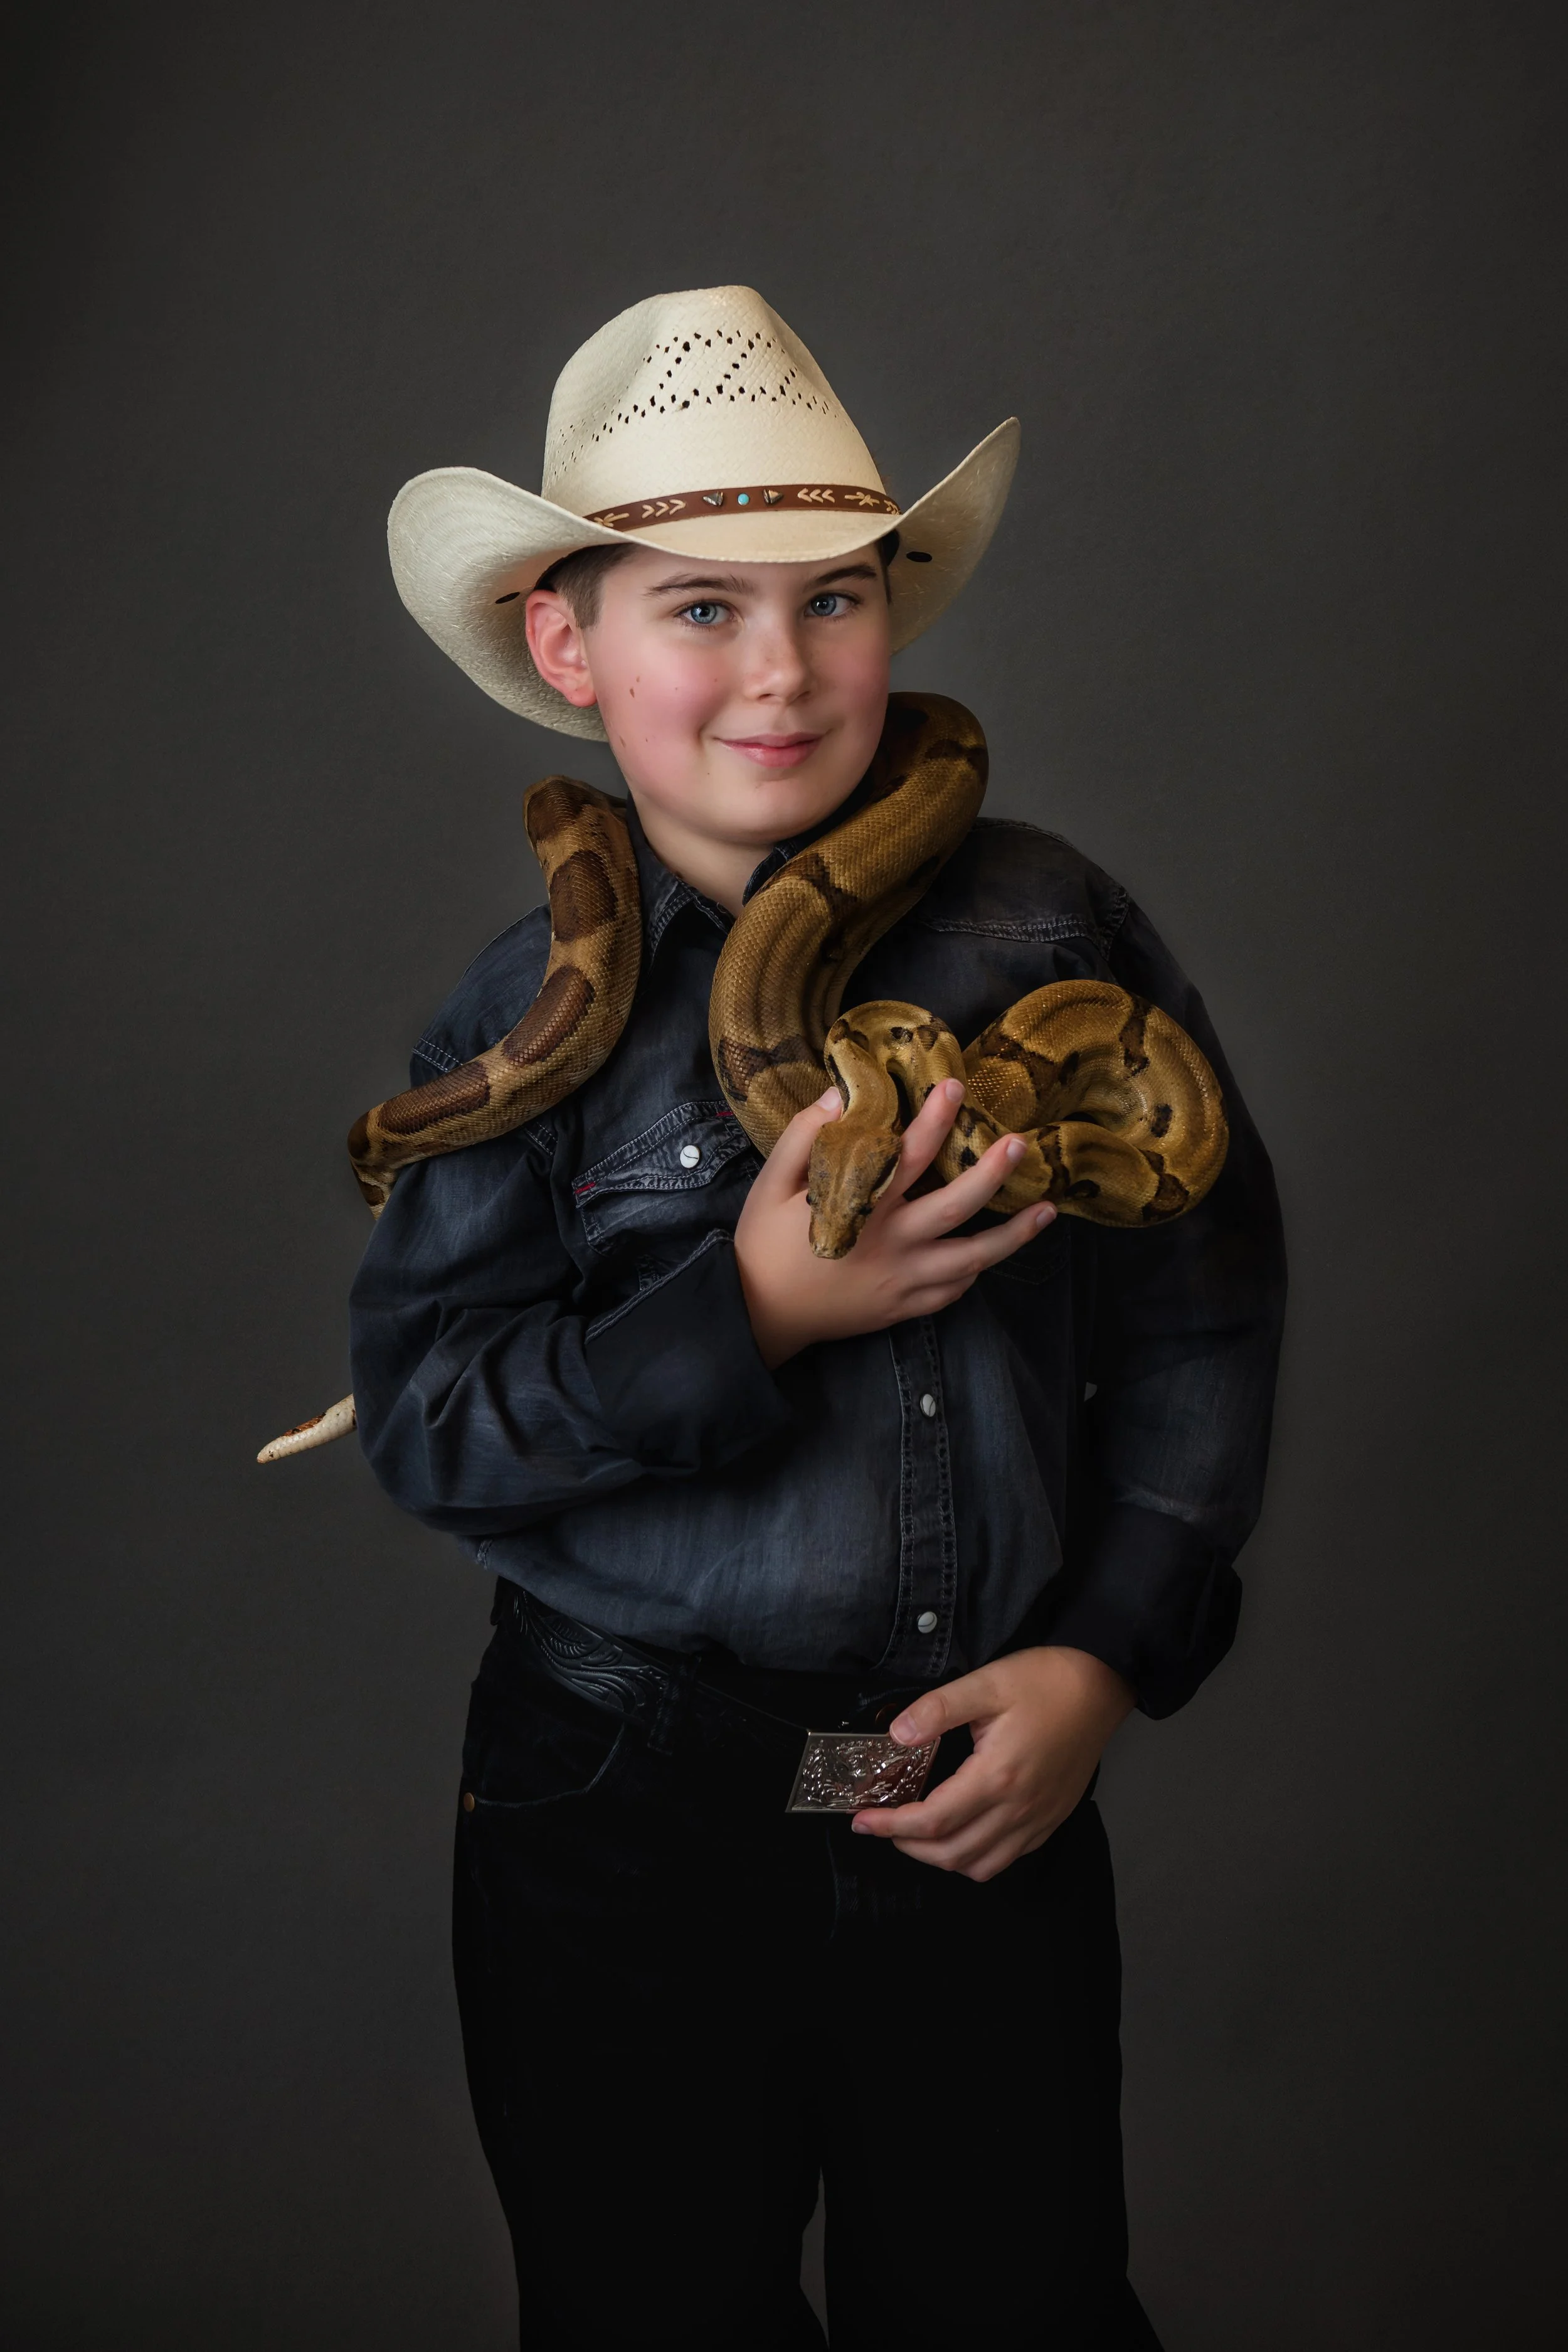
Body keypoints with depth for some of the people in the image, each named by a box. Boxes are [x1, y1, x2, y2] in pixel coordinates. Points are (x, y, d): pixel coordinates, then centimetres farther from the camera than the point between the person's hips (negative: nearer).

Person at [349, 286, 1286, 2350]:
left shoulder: (1044, 927, -5)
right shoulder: (538, 1013, -5)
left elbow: (1206, 1315, 0)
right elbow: (425, 1422, -9)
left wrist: (1106, 1654, -7)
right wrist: (753, 1311, -21)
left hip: (989, 1790, 1)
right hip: (626, 1813, 0)